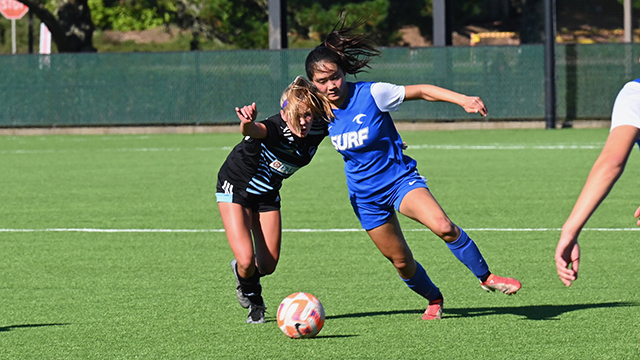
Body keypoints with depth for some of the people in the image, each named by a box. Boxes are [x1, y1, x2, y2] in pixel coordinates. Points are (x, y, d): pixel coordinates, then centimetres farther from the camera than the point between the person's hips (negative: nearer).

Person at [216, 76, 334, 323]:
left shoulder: (318, 129, -20)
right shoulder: (276, 129, -37)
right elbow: (255, 131, -61)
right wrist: (248, 125, -86)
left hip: (267, 194, 5)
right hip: (235, 188, -5)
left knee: (267, 265, 4)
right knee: (246, 260, -16)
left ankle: (244, 271, 42)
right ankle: (253, 300, 20)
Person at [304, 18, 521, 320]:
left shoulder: (371, 94, -19)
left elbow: (421, 91, -14)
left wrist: (462, 99, -26)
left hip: (400, 179, -4)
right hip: (365, 197, 4)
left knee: (443, 227, -29)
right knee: (400, 261, 7)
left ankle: (485, 277, -10)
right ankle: (433, 299, 36)